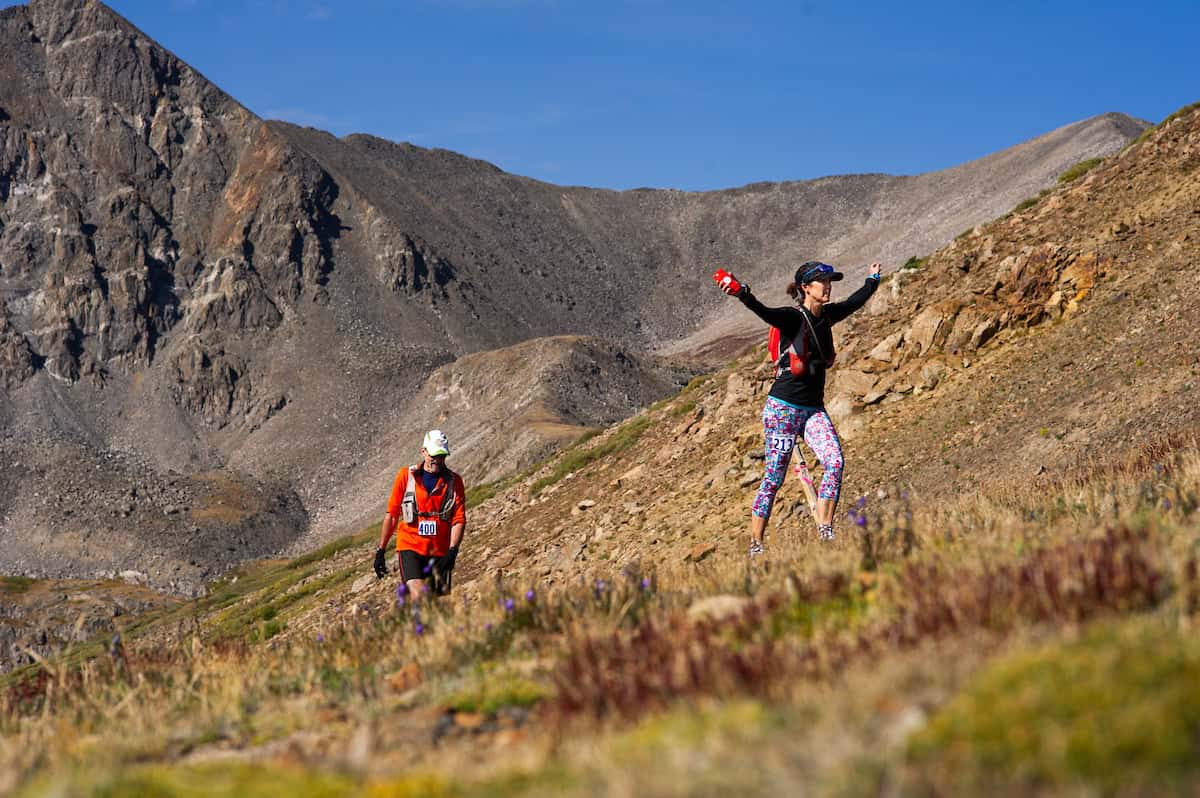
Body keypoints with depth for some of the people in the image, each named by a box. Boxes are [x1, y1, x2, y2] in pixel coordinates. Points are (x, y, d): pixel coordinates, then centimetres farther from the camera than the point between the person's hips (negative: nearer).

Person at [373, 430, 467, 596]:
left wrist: (452, 551, -18)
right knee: (419, 598, -22)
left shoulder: (454, 481, 3)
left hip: (440, 552, 2)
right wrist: (380, 550, 7)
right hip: (410, 547, -2)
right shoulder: (406, 476, 2)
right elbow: (392, 515, 7)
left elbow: (459, 520, -3)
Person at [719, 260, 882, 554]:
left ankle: (825, 534, -13)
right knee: (774, 478, -3)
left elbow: (854, 301, 31)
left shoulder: (826, 316, 9)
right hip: (783, 407, -6)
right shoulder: (793, 318, -11)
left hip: (813, 409, 6)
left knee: (835, 462, -16)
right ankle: (756, 546, 6)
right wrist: (741, 293, -53)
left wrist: (873, 280, 47)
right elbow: (763, 311, -33)